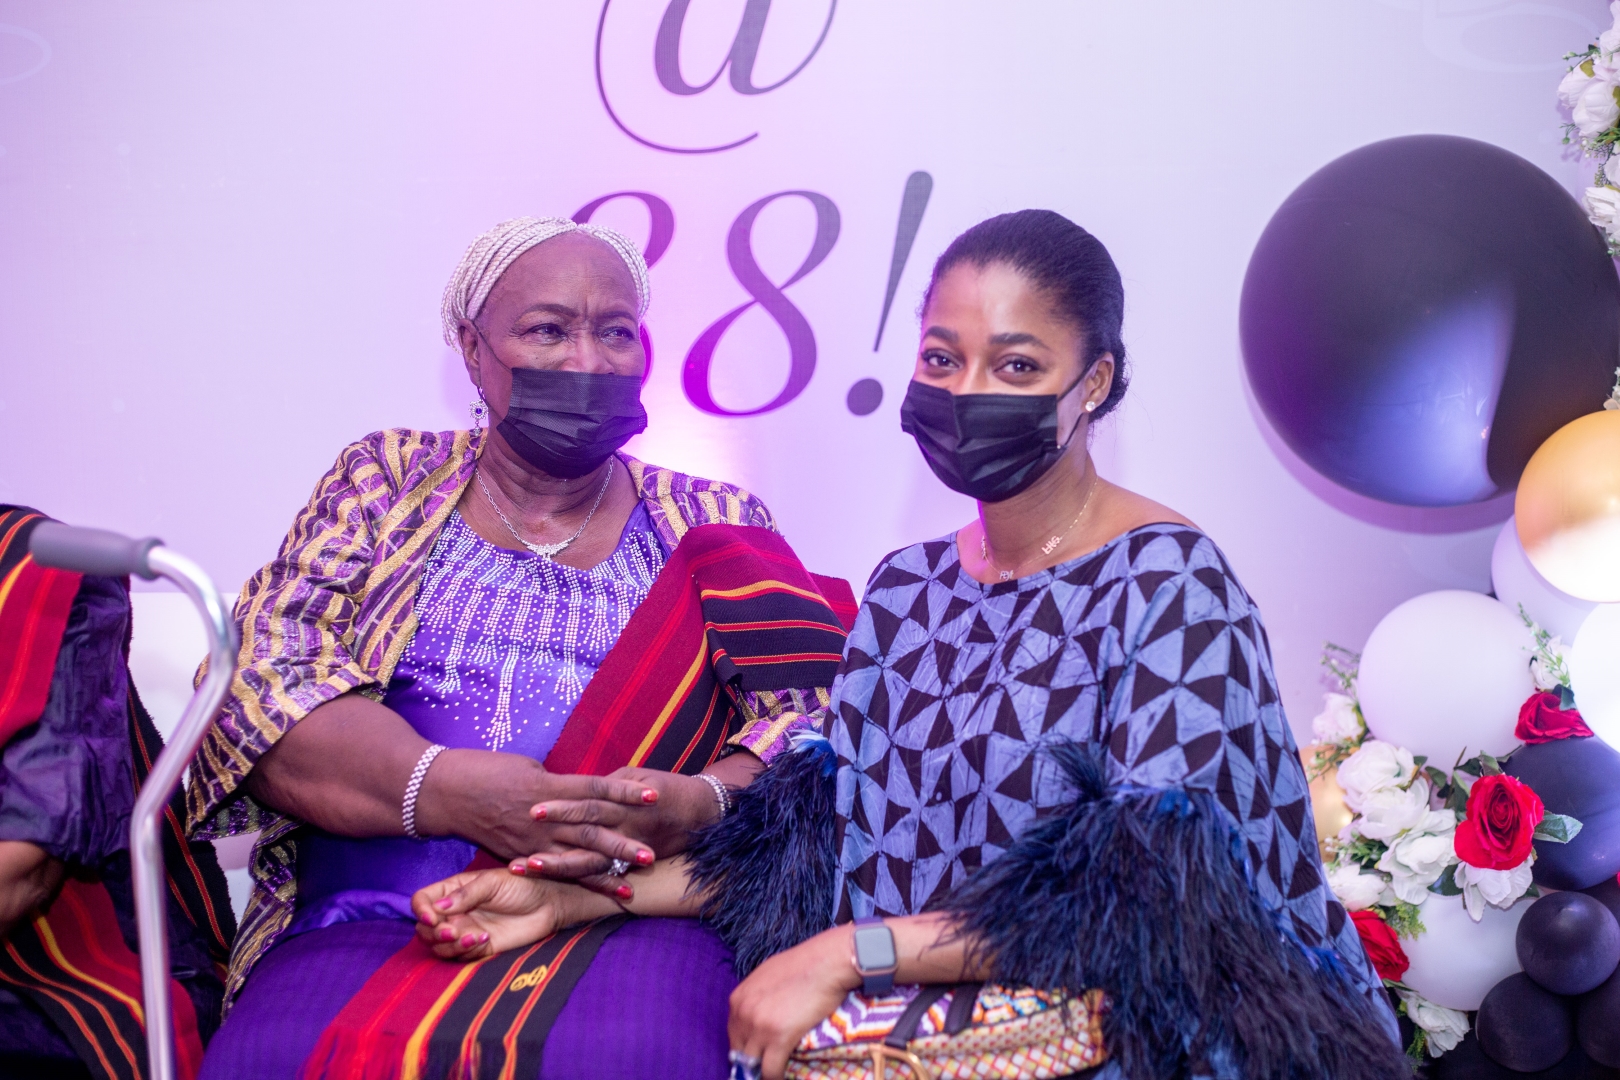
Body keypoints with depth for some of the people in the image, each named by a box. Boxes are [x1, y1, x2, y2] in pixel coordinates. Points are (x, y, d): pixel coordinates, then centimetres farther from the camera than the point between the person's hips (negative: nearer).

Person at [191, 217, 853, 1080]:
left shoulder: (717, 528, 15)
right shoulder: (385, 480, 15)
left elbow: (820, 724, 4)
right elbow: (258, 675, 1)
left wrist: (695, 807, -20)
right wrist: (452, 791, -18)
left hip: (632, 923, 0)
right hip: (366, 924, 1)